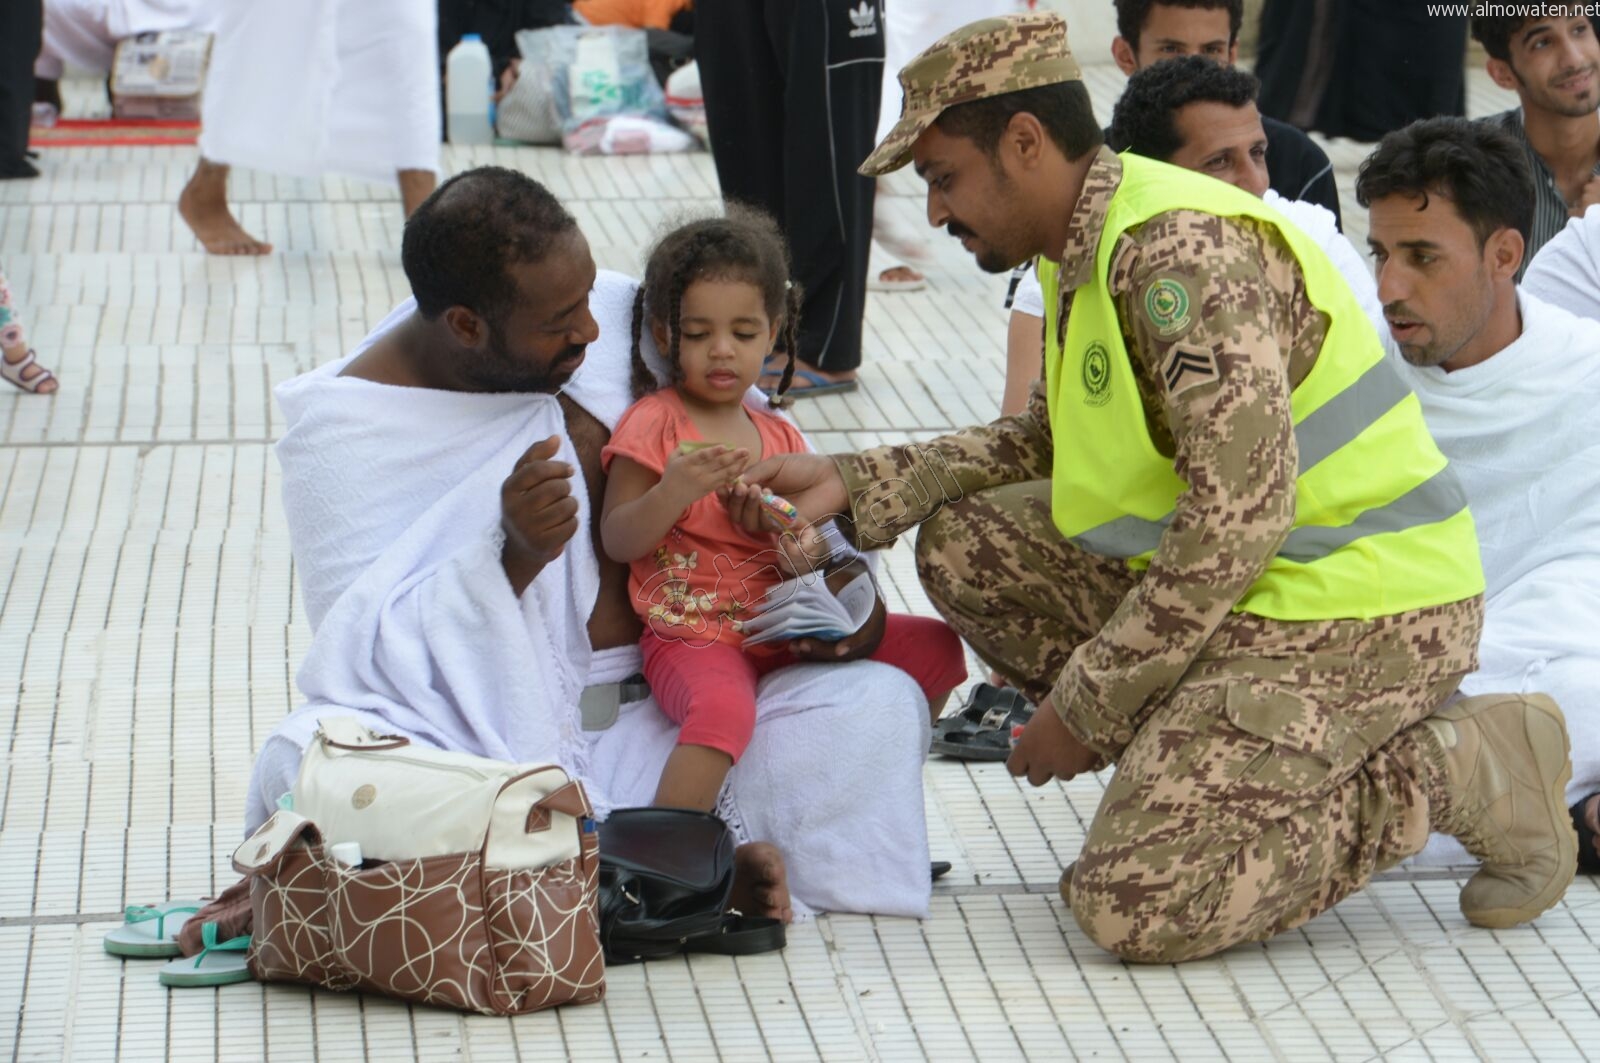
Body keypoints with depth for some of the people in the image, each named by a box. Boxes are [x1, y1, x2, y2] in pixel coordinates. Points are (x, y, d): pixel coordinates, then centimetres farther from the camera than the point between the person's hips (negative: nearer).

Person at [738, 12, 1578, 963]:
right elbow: (1047, 446, 21)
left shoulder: (1183, 249, -21)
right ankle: (1209, 762, 7)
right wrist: (855, 484, 10)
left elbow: (1236, 520, -25)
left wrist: (1083, 710, -17)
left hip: (1359, 612, -10)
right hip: (1250, 587, 10)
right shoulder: (1092, 245, 10)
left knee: (1135, 907, -18)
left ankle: (1458, 770, -4)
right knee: (968, 543, 6)